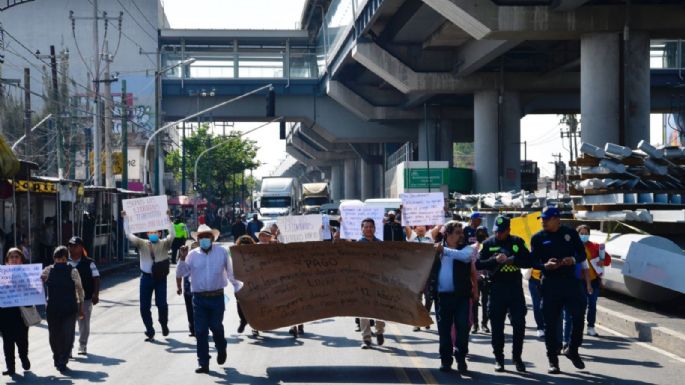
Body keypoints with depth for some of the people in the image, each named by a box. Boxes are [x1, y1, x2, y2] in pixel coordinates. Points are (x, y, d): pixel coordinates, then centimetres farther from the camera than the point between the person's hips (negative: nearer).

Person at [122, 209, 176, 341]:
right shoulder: (142, 244, 7)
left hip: (160, 277, -2)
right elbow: (129, 235, 1)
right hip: (146, 277, 2)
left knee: (162, 304, -7)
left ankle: (164, 324, 24)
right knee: (144, 307, 2)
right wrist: (125, 218, -3)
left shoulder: (164, 244, 4)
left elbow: (172, 234, -11)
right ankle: (150, 332, 16)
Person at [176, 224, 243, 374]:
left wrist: (239, 288, 10)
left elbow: (231, 272, 9)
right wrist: (182, 258, -12)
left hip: (217, 297, -1)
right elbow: (180, 274, 0)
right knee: (200, 331, 0)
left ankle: (221, 349, 39)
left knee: (216, 327, 6)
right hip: (199, 298, 1)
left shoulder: (222, 252, 1)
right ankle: (203, 364, 7)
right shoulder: (192, 255, 2)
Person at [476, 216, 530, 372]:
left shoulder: (518, 242, 5)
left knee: (519, 323, -2)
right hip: (496, 288, 0)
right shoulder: (488, 244, 4)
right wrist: (495, 260, -19)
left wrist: (511, 260, -15)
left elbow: (528, 261, -1)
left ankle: (517, 357, 12)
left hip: (515, 287, 0)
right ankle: (499, 358, 14)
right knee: (497, 325, 4)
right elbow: (478, 264, -5)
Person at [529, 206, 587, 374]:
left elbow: (582, 253, 9)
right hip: (550, 283, -1)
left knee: (578, 316, -2)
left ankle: (573, 351, 21)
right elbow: (533, 261, 3)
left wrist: (573, 260, -13)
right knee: (551, 323, 2)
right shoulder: (538, 238, 4)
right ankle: (553, 360, 11)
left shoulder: (570, 233, 6)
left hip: (570, 280, 1)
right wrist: (545, 265, -18)